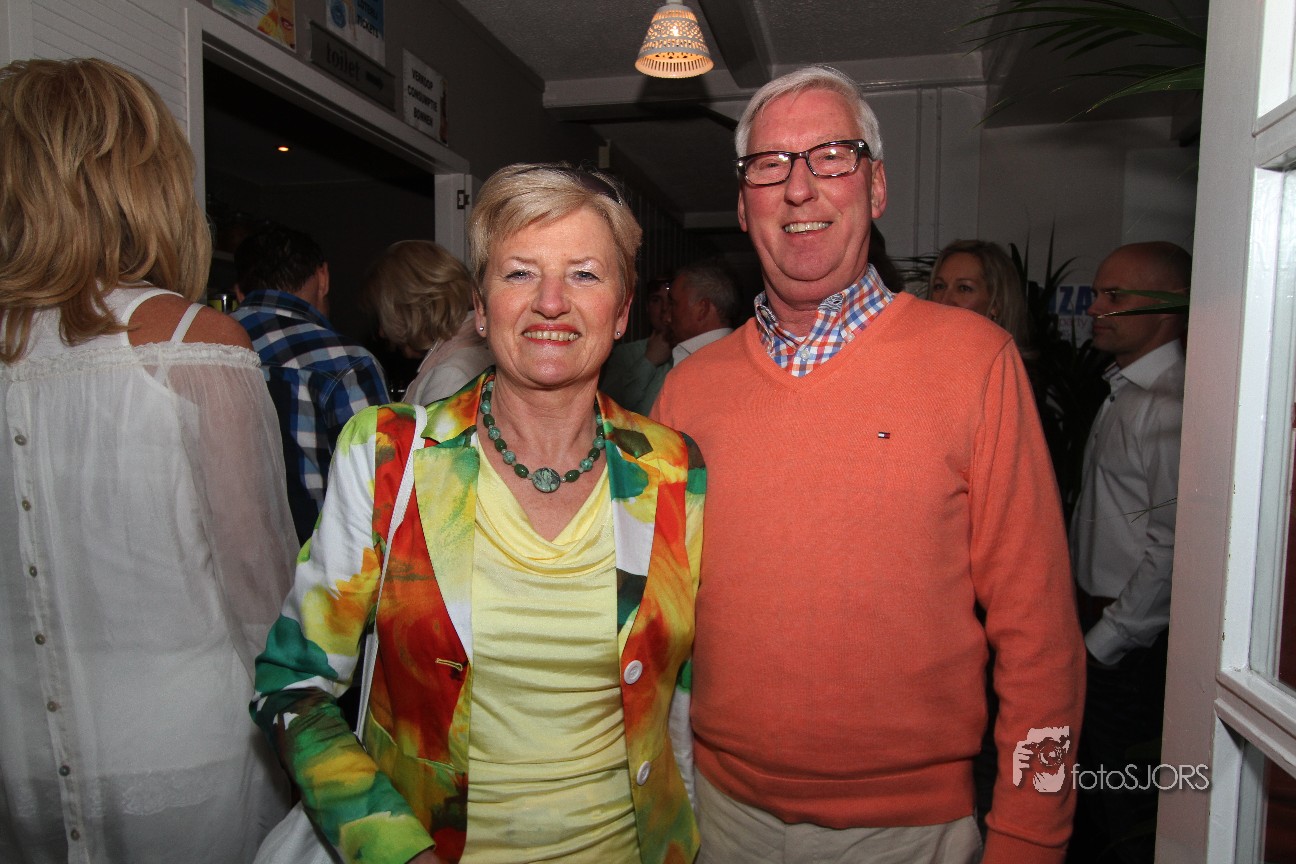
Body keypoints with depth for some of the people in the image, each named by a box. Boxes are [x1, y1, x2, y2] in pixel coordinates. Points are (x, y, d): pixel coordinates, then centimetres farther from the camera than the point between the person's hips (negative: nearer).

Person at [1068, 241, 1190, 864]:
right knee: (1088, 798, 22)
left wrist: (1101, 643, -15)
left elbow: (1171, 550, -23)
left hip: (1133, 648, -9)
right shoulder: (1124, 392, 11)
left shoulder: (1172, 405, -20)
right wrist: (1082, 616, 15)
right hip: (1097, 626, 9)